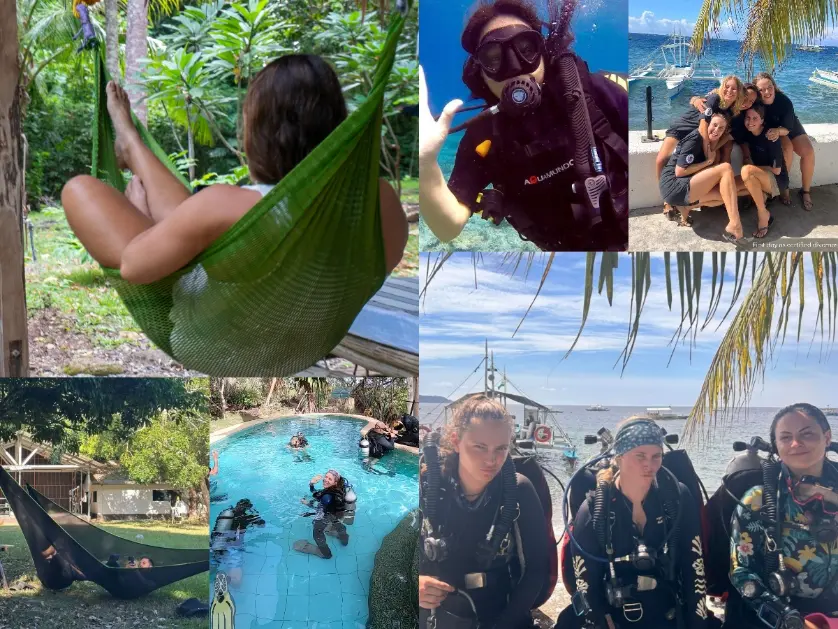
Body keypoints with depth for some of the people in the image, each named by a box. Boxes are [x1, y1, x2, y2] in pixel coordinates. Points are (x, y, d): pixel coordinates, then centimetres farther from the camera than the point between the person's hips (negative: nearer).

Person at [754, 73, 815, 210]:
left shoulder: (784, 101, -29)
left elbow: (787, 128, -25)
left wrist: (777, 131, -46)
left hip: (791, 128, 1)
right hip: (770, 130, -1)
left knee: (808, 152, -20)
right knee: (787, 148, -31)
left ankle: (806, 191, -4)